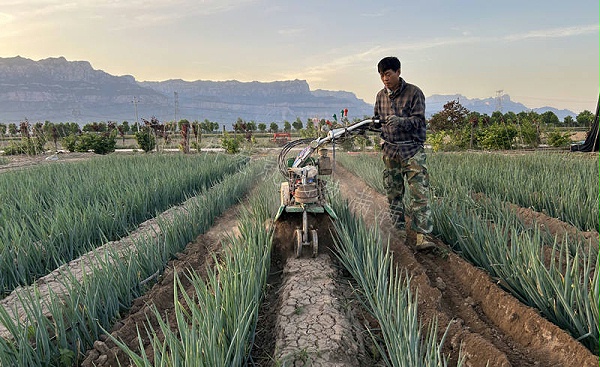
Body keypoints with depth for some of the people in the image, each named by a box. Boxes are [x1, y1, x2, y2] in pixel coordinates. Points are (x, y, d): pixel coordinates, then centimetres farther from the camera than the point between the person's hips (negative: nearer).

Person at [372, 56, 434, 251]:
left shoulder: (414, 92, -5)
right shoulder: (381, 95, 10)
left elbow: (418, 120, -12)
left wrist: (400, 121, -30)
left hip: (412, 149, -4)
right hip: (390, 150, 5)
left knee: (419, 193, -12)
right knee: (393, 194, 9)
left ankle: (422, 236, -11)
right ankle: (399, 231, 21)